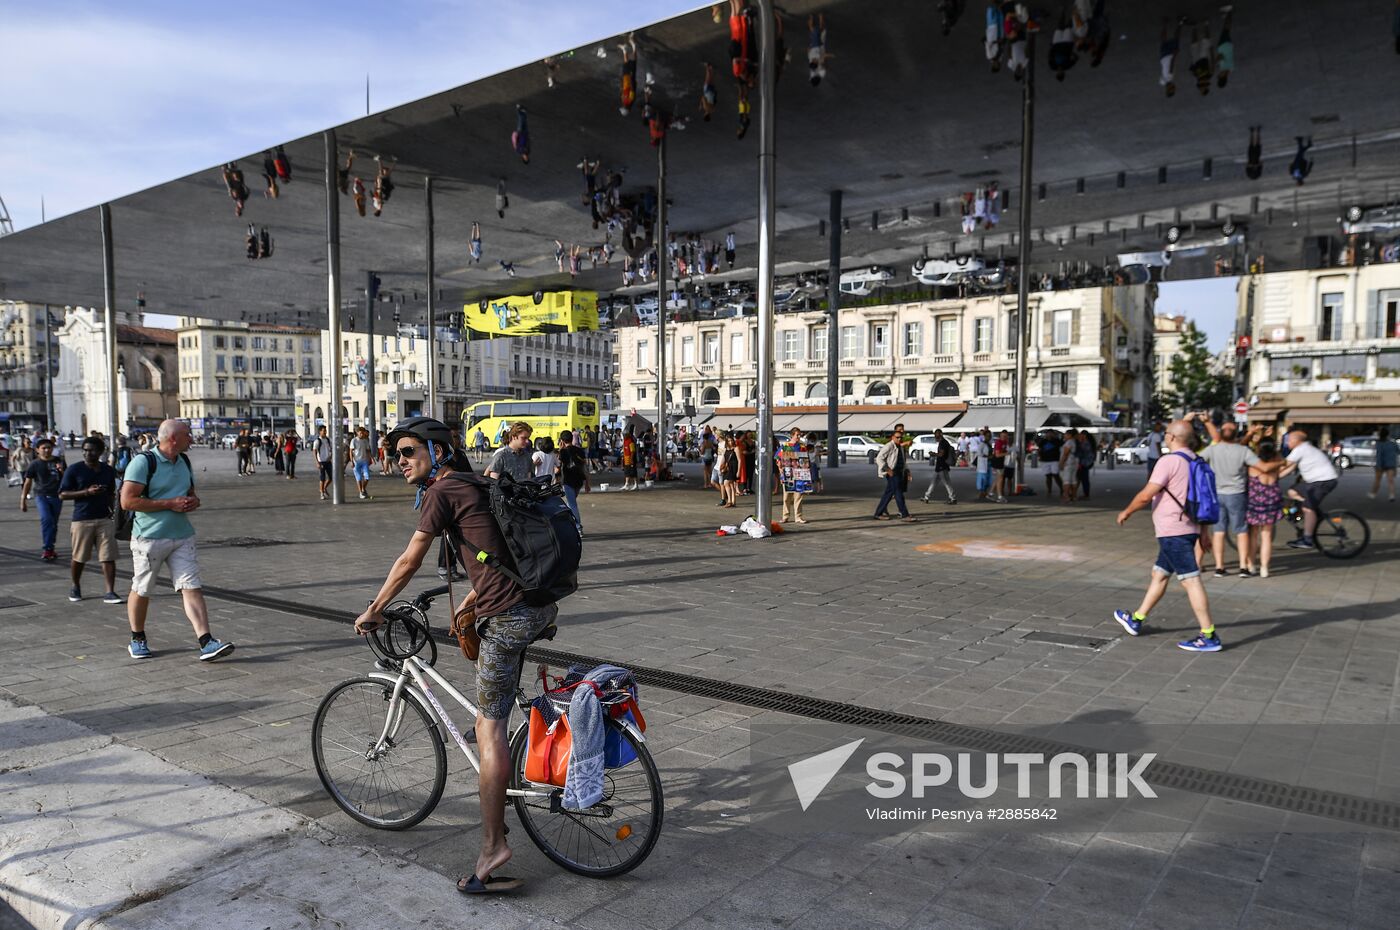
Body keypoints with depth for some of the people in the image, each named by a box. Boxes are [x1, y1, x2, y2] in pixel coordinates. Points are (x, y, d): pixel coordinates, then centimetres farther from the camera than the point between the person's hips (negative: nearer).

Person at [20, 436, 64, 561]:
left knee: (54, 523, 8)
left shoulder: (59, 462, 7)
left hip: (56, 496, 3)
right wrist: (23, 500, 3)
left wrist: (62, 471, -11)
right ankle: (47, 549, -17)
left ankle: (50, 549, 22)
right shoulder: (34, 464, 1)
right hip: (41, 495, -3)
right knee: (46, 519, -21)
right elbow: (28, 482, 4)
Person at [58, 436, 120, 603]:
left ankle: (110, 593, -3)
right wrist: (87, 492, -16)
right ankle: (76, 588, 31)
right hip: (82, 519, -2)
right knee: (79, 558, 8)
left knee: (109, 558, -5)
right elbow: (63, 494, -5)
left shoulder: (108, 470, 10)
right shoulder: (74, 470, -2)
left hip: (104, 519, 2)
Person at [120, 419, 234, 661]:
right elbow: (127, 501, -18)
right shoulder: (143, 462, -11)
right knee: (141, 591, 11)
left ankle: (206, 643, -11)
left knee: (192, 588, -5)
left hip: (182, 537, 5)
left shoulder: (184, 462, 11)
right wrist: (170, 504, -18)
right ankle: (137, 640, 30)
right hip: (149, 538, -5)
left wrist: (194, 501, 0)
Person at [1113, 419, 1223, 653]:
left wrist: (1126, 512, -1)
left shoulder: (1169, 461, -15)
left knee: (1190, 580, -9)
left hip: (1173, 531, -10)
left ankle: (1209, 636, -8)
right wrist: (1204, 533, 24)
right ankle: (1136, 620, 28)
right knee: (1159, 574, 17)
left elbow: (1146, 495, -17)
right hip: (1188, 528, 10)